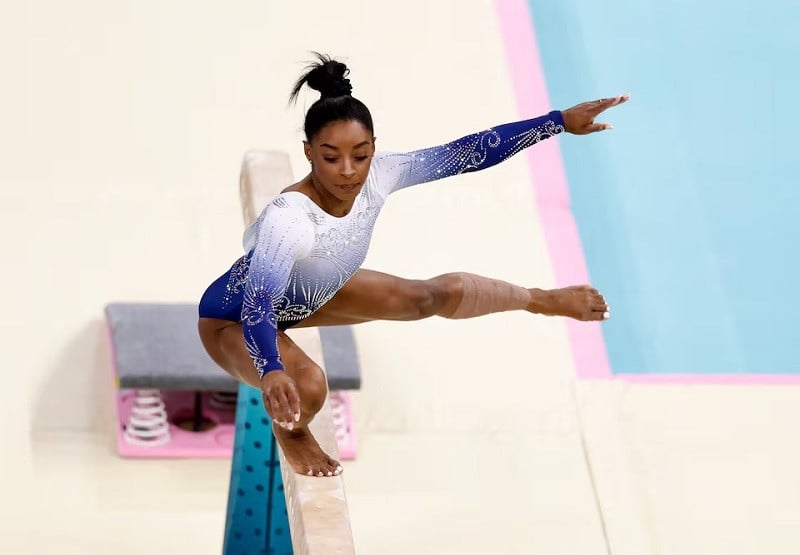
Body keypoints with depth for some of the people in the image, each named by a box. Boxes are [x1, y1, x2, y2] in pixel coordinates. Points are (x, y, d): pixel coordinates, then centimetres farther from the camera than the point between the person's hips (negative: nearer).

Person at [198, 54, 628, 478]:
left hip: (309, 296, 7)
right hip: (234, 318, -6)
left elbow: (469, 152, -18)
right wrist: (271, 373, -74)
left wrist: (560, 121, -15)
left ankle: (539, 300, 43)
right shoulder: (287, 218, -45)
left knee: (441, 295, 10)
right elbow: (257, 305, -55)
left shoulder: (378, 175, -26)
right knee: (306, 385, -36)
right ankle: (291, 434, 4)